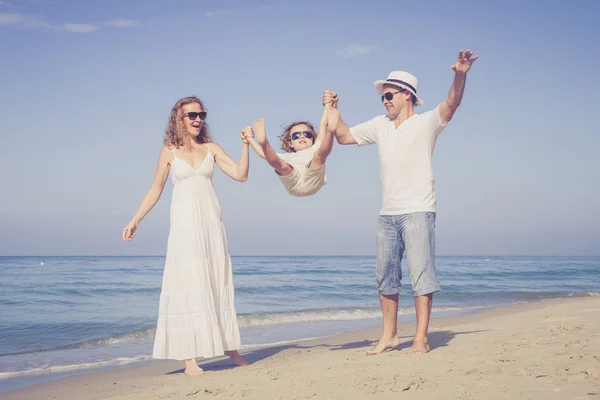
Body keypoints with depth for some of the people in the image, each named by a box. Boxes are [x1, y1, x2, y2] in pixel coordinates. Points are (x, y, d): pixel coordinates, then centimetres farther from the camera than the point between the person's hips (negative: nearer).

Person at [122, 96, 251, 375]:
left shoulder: (211, 148, 8)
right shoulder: (169, 152, 4)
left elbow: (241, 175, 1)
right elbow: (155, 189, 7)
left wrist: (245, 145, -9)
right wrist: (135, 220, 3)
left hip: (211, 223, 3)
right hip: (184, 224, -2)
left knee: (218, 283, 7)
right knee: (188, 285, -5)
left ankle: (229, 346, 16)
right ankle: (190, 357, -6)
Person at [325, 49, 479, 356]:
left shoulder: (426, 122, -2)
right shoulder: (379, 125, 14)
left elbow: (451, 104, -20)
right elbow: (344, 137, 20)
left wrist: (460, 75, -37)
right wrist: (332, 109, 8)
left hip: (418, 212, -6)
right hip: (387, 213, 6)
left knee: (420, 273, -6)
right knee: (385, 276, 9)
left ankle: (421, 339, -2)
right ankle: (389, 336, 19)